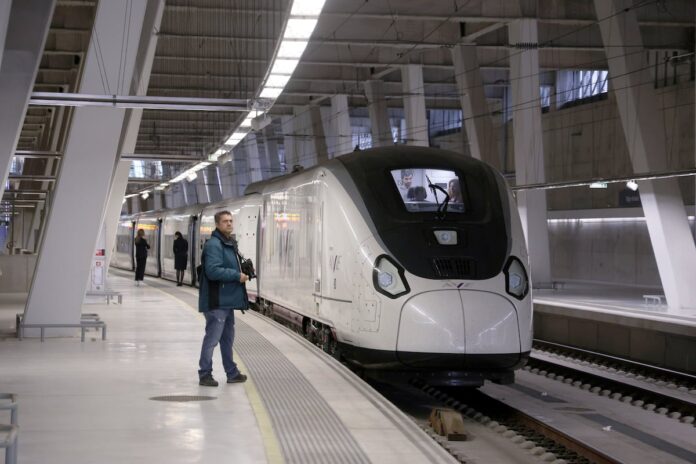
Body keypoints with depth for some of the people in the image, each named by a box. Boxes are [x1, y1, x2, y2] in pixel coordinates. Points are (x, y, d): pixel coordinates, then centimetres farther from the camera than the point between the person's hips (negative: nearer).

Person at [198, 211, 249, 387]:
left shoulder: (230, 243, 16)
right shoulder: (214, 245, -16)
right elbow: (213, 271, -26)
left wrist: (243, 272, 6)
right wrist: (237, 276, -19)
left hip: (227, 300, 10)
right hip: (217, 301, -10)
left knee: (227, 338, 17)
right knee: (212, 338, -4)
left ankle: (232, 373, 27)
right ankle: (205, 375, 4)